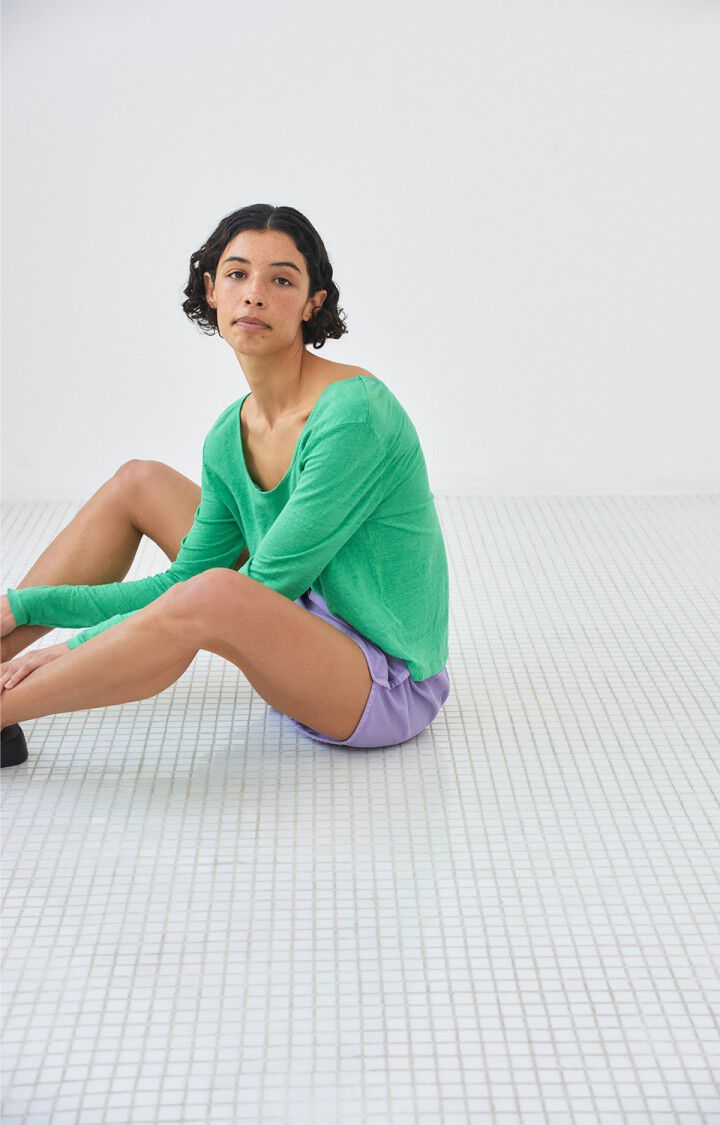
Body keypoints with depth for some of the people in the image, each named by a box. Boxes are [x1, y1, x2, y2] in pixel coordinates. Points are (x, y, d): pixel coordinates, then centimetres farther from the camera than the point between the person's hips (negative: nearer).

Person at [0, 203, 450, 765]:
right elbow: (182, 584, 6)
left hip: (388, 692, -8)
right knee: (137, 481, 8)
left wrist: (77, 647, -20)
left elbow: (263, 589, -24)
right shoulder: (229, 436, 1)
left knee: (216, 593, -37)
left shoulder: (354, 413, -23)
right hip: (310, 632, 8)